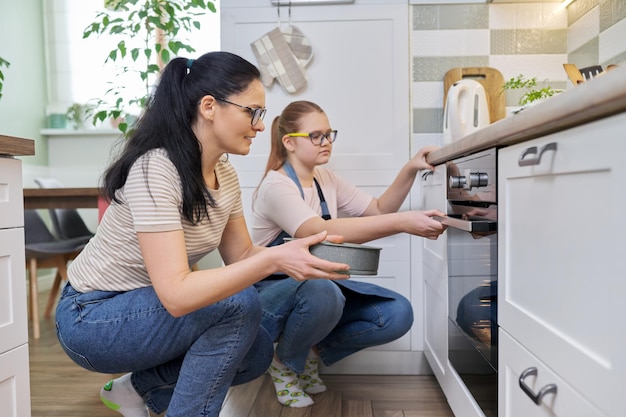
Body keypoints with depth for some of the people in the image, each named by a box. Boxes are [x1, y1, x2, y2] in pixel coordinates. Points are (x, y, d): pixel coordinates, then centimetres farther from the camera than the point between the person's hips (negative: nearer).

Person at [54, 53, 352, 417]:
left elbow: (241, 257, 0)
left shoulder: (225, 174, -4)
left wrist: (296, 254, -17)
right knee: (239, 303, -25)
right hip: (91, 318, -8)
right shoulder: (155, 169, -29)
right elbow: (176, 294, -35)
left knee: (257, 352, -2)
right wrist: (273, 259, -39)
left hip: (144, 307, 8)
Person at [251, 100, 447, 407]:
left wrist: (410, 169, -12)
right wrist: (402, 223, -41)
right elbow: (321, 232, -35)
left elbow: (378, 210, 4)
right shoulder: (276, 186, -18)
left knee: (397, 313, -12)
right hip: (273, 294, -6)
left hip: (316, 286, 7)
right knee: (322, 293, -39)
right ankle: (285, 364, -5)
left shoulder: (326, 180, 6)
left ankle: (313, 351, 9)